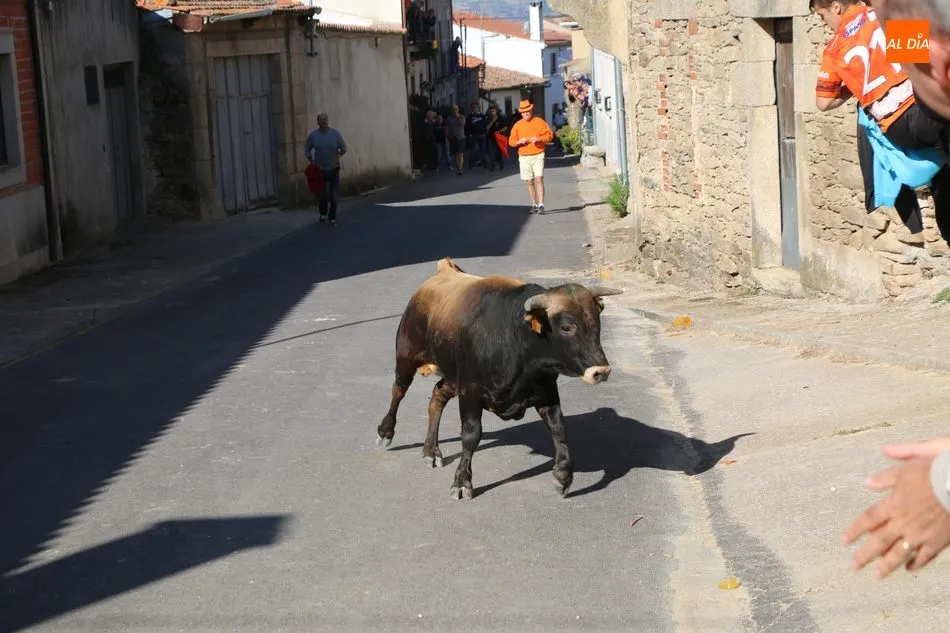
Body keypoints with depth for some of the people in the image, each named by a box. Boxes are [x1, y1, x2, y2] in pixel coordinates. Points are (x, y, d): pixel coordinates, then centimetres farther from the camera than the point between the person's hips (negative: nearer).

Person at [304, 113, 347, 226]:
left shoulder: (335, 134, -4)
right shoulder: (313, 135, -3)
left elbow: (344, 148, 6)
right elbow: (307, 149, 7)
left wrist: (338, 155, -9)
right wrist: (311, 162, -1)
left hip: (333, 169, 0)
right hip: (319, 169, 0)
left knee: (334, 195, -2)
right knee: (322, 195, 9)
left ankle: (332, 217, 14)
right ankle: (323, 214, 35)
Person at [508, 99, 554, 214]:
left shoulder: (539, 121, 2)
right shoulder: (517, 125, 8)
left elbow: (549, 135, 0)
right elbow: (511, 141, 8)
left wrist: (539, 139, -17)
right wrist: (519, 141, -13)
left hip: (538, 156, -3)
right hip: (524, 157, 3)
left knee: (539, 179, -14)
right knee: (530, 182, 7)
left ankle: (541, 205, -17)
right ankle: (534, 205, 17)